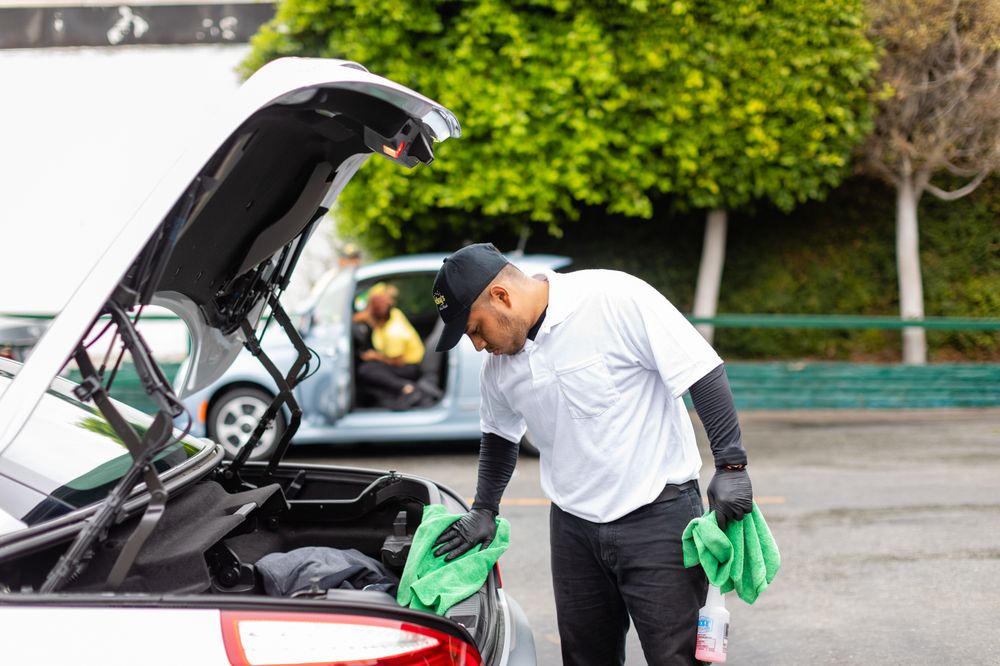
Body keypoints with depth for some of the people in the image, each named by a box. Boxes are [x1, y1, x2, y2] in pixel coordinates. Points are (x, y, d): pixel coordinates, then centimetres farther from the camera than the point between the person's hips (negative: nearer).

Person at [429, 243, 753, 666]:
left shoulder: (615, 298, -18)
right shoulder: (500, 365, 5)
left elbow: (704, 373, -16)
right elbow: (500, 435, 25)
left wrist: (731, 465, -19)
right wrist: (483, 511, 18)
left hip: (658, 516, -6)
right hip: (574, 527, 7)